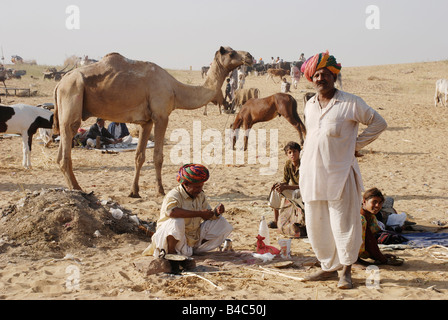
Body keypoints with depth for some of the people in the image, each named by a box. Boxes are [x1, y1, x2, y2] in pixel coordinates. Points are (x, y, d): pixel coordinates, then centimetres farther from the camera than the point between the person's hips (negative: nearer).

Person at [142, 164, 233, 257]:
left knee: (221, 222, 0)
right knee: (177, 221, -38)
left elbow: (208, 217, 8)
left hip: (194, 238, 7)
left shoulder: (201, 196, 6)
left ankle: (196, 248, 4)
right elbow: (171, 211, -40)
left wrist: (216, 212, -18)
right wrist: (199, 213, -36)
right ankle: (170, 251, -16)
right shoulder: (173, 196, -18)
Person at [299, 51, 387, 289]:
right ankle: (329, 267, 23)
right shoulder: (309, 106, 14)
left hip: (339, 174, -5)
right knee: (316, 225, 9)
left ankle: (346, 271, 10)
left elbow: (378, 123, 4)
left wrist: (356, 145, 1)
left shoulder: (351, 103, -3)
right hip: (311, 174, 6)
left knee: (344, 224, -3)